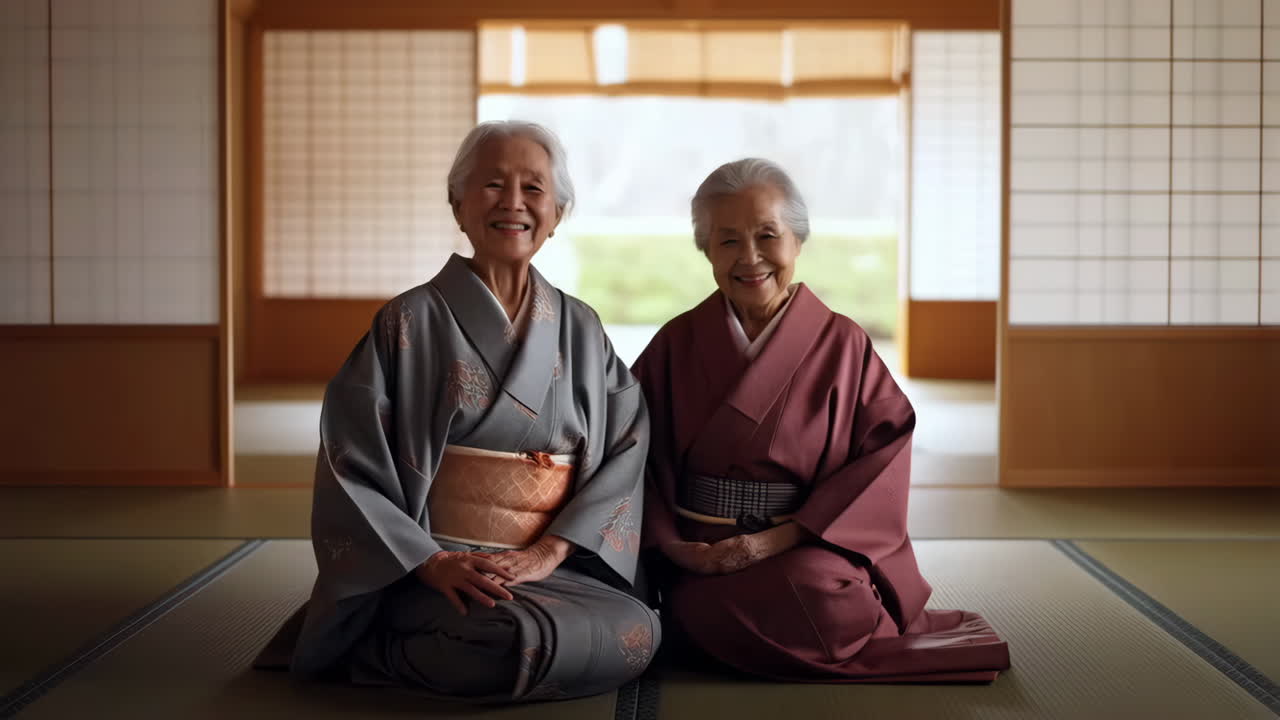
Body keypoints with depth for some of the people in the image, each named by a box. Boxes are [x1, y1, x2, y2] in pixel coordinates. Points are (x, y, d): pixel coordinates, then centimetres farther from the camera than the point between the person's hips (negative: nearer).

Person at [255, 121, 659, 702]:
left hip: (558, 565, 5)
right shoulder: (410, 323, 0)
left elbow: (625, 452, 4)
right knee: (525, 639, -35)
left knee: (638, 633, -26)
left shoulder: (581, 330, 11)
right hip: (429, 574, -5)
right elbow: (350, 470, -3)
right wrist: (431, 562, -15)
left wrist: (548, 551, -11)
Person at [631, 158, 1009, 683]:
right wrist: (667, 541, -13)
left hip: (811, 552, -1)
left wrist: (781, 538, -16)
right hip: (699, 560, 2)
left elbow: (885, 449, -7)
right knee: (705, 612, -30)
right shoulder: (678, 344, 7)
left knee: (813, 589, -34)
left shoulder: (843, 345, 2)